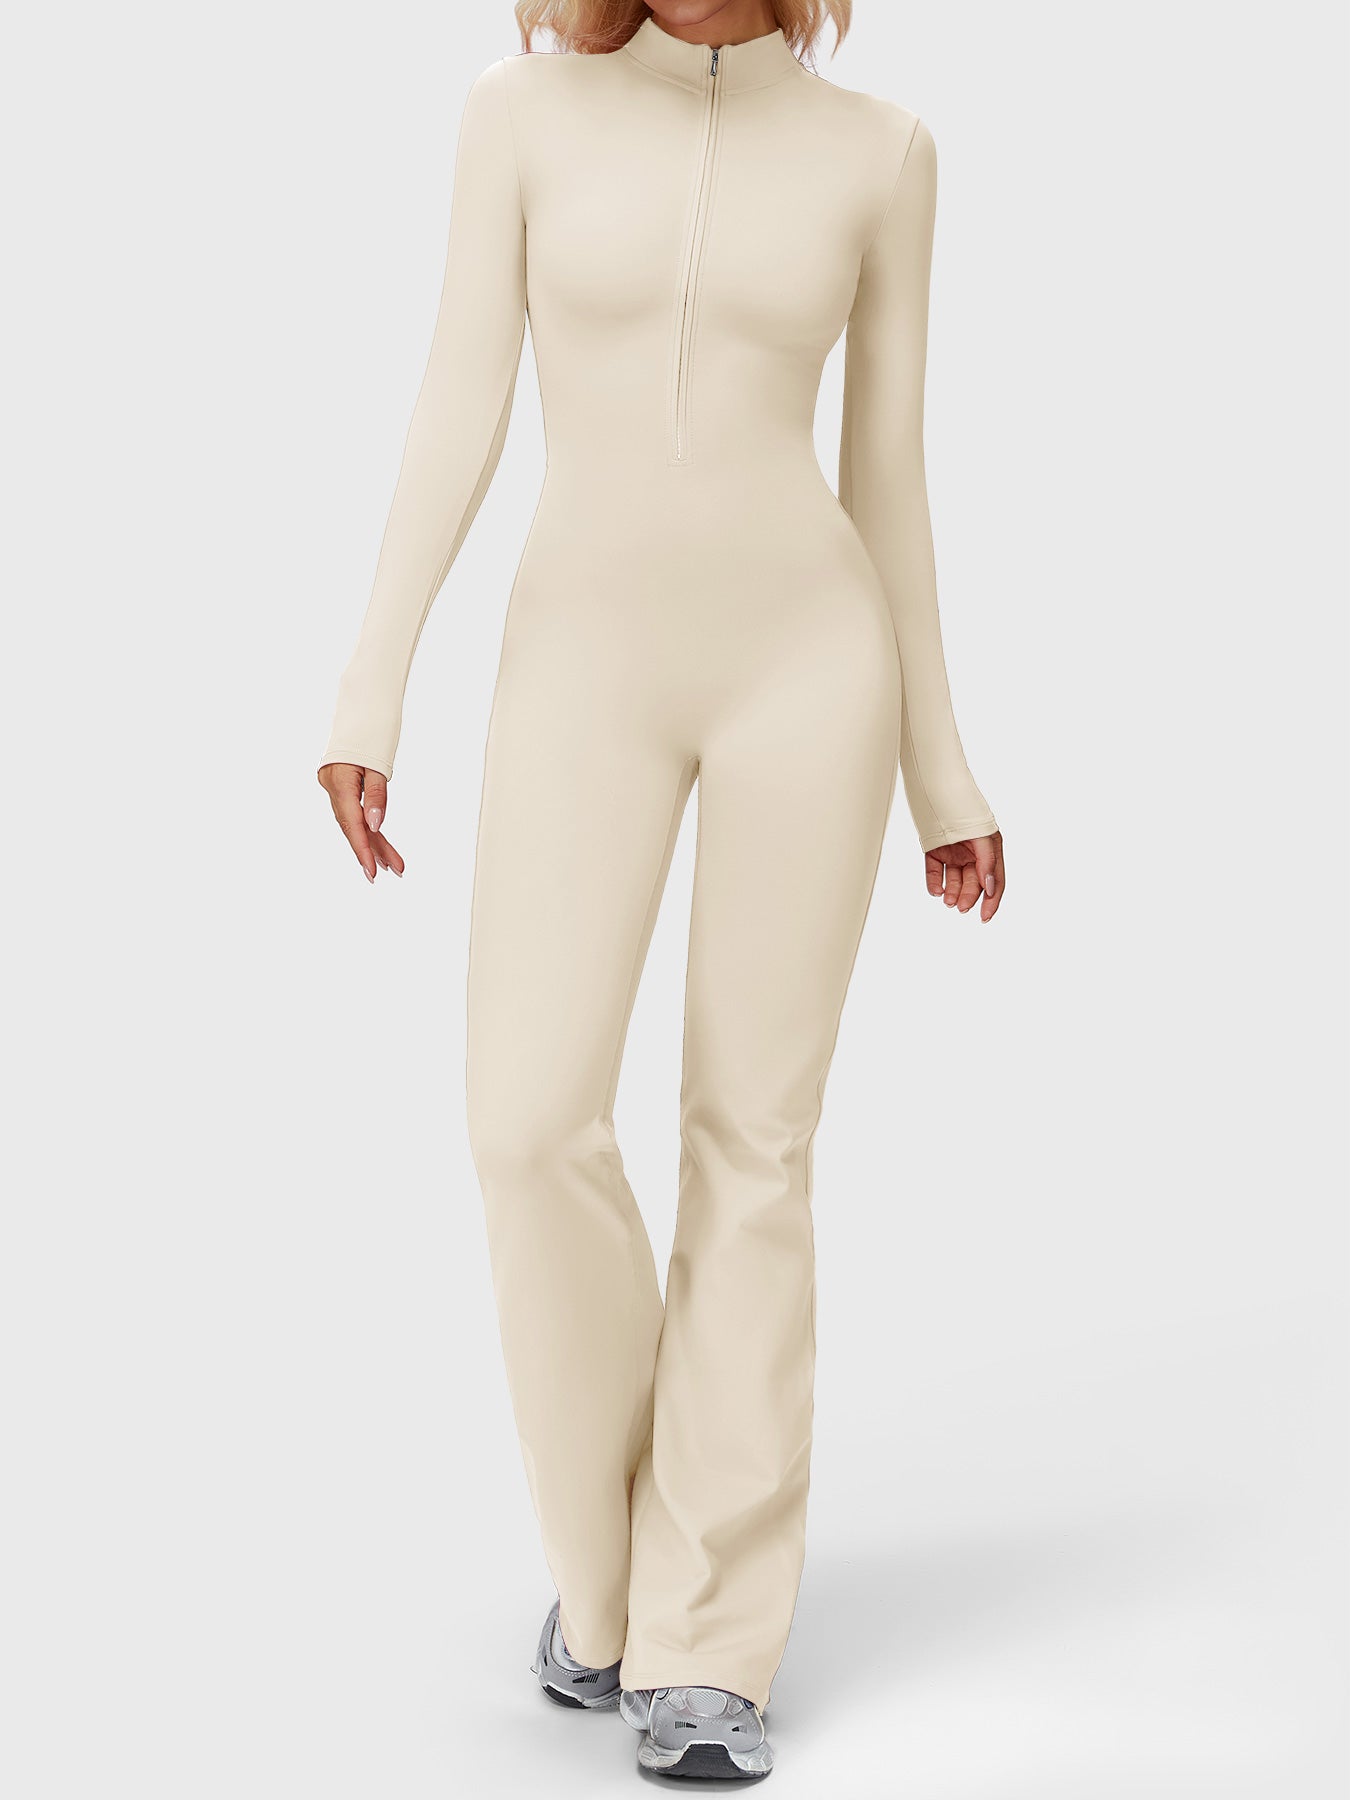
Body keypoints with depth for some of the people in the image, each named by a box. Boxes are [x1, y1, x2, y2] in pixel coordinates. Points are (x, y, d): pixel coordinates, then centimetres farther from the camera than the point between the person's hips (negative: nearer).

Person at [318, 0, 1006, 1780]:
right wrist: (371, 684, -8)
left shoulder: (880, 150, 5)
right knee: (533, 1123, -12)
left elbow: (889, 470, 7)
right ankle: (609, 1538, 14)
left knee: (756, 1141, -2)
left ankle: (703, 1643, 6)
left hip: (805, 663, 0)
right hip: (589, 673, 0)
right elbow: (459, 413, 0)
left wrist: (940, 764, 7)